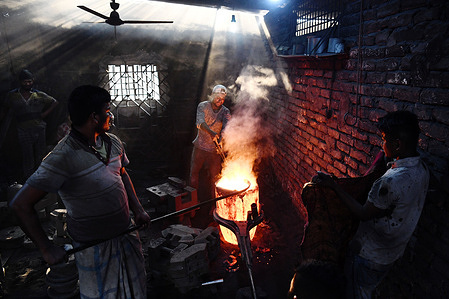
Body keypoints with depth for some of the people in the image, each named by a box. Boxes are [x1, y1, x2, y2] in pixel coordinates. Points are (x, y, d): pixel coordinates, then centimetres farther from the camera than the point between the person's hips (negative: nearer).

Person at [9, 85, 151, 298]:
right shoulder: (63, 157, -26)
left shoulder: (113, 142, -3)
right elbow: (21, 204, -22)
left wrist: (137, 209, 4)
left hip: (127, 233, 6)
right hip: (95, 247, -6)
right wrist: (47, 249, -17)